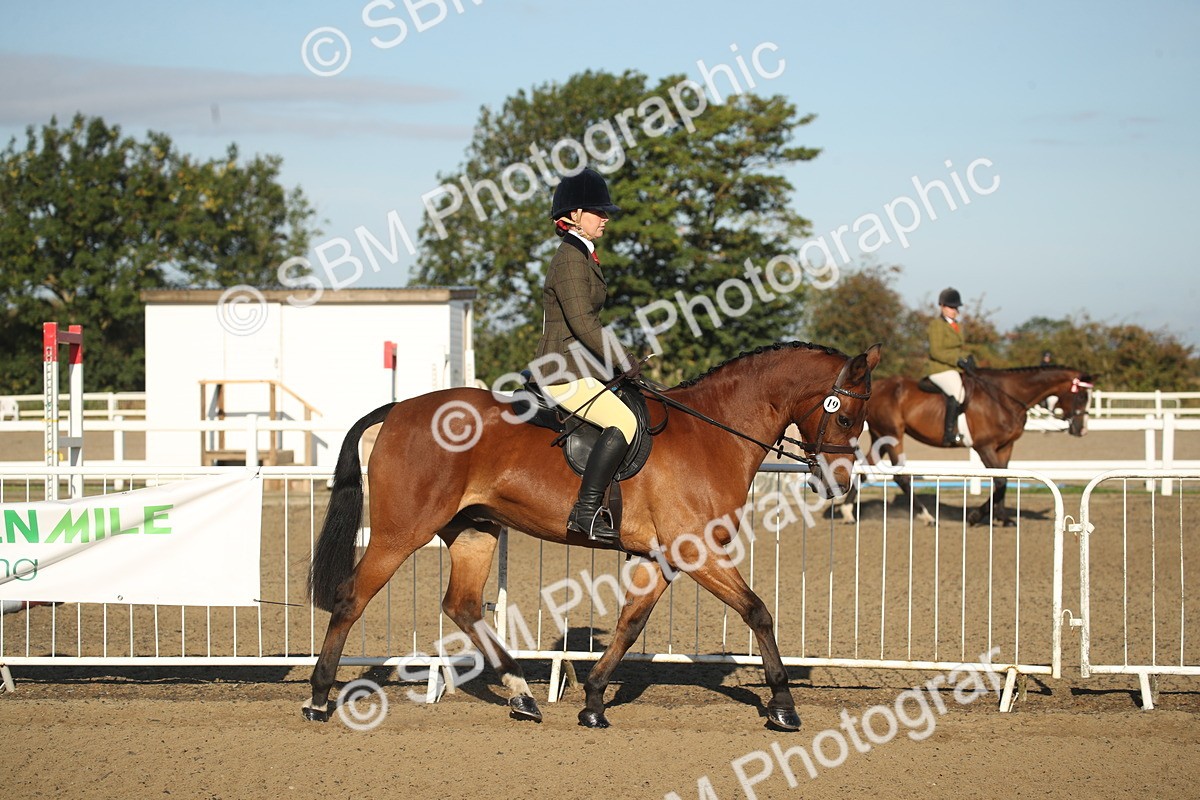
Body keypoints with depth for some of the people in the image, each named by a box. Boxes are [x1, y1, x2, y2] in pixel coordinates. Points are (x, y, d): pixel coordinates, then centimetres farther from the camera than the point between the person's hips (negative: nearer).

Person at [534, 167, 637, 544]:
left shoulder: (583, 256, 19)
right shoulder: (571, 258, -13)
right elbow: (581, 322, -21)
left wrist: (621, 358, 15)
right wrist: (623, 361, -16)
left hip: (580, 367, 11)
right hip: (566, 372, -11)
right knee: (624, 421, -26)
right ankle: (586, 510, -26)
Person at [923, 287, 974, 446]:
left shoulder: (958, 326, 20)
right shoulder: (936, 325, -7)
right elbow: (936, 352, -16)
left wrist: (969, 359, 4)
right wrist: (958, 361, -22)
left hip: (956, 369, 9)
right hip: (939, 369, -9)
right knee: (957, 392, -31)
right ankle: (949, 433, -33)